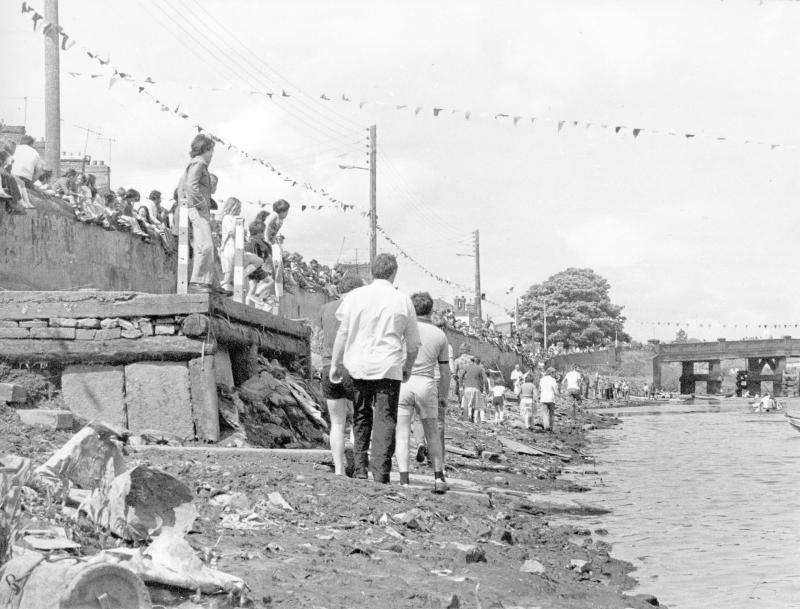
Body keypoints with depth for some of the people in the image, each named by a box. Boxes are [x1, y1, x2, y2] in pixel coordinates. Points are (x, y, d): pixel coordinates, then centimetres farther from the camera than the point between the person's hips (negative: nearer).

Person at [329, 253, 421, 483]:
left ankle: (360, 470, 12)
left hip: (358, 366, 2)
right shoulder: (403, 301, 3)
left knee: (361, 418, 14)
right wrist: (408, 367, 26)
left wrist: (335, 364, 12)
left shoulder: (355, 296, 2)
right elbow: (414, 343, 10)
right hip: (388, 368, -1)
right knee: (385, 420, -1)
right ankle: (380, 474, -9)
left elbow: (343, 333, 3)